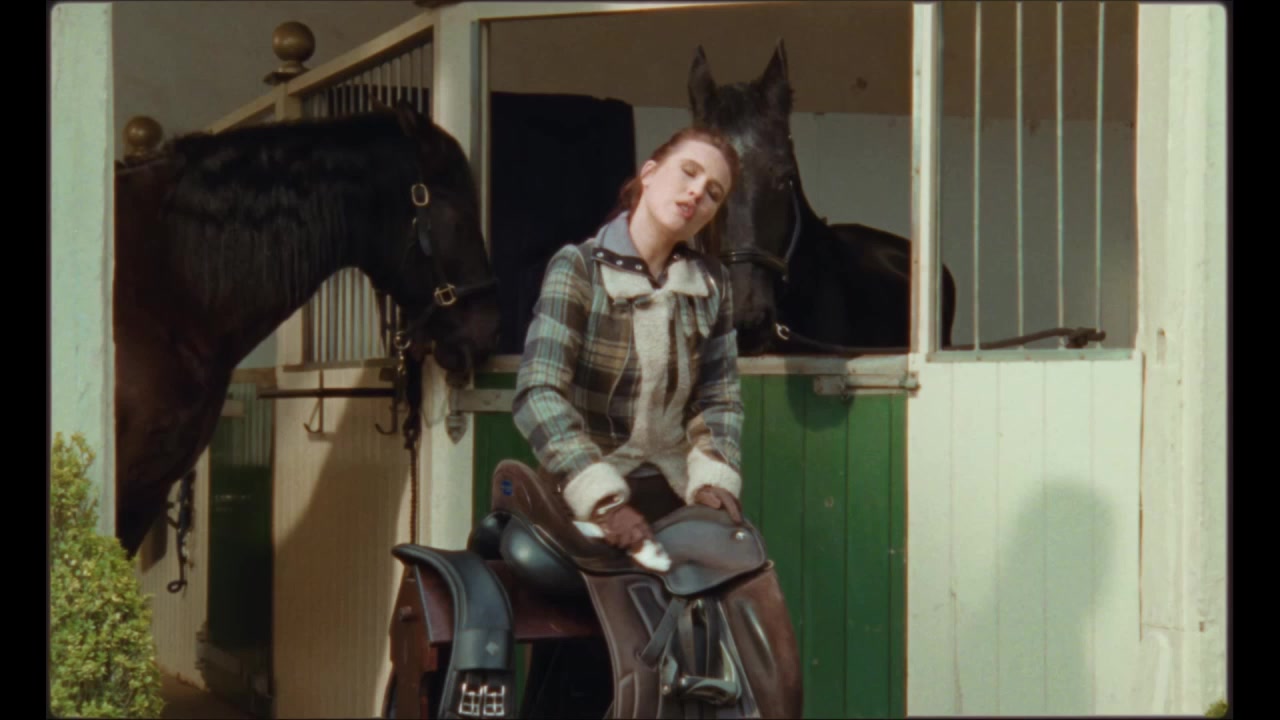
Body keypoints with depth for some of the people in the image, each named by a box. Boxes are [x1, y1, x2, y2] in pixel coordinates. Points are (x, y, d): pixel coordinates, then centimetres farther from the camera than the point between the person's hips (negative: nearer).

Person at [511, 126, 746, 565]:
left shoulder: (711, 282, 9)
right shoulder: (578, 268, -6)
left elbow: (719, 397, 9)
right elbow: (538, 395, -17)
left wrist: (714, 478, -11)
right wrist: (604, 499, -28)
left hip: (674, 495, 5)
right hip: (586, 502, -4)